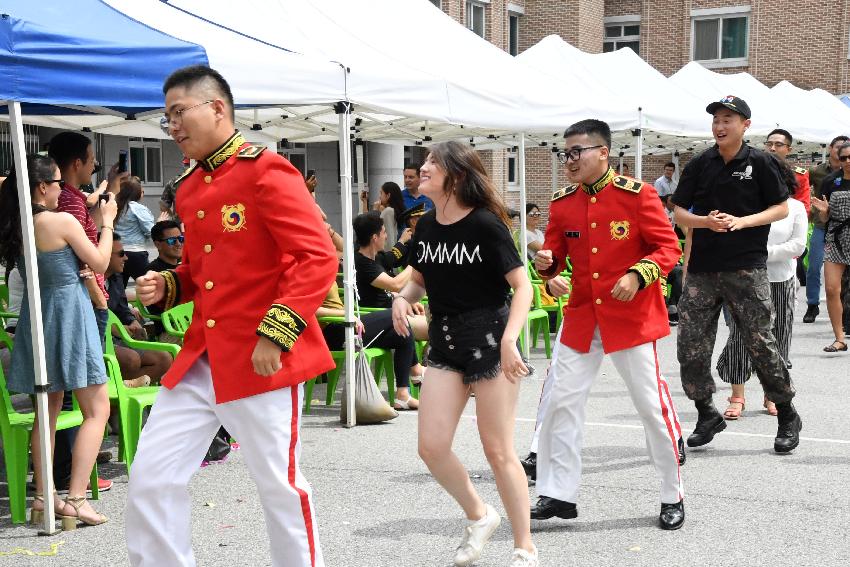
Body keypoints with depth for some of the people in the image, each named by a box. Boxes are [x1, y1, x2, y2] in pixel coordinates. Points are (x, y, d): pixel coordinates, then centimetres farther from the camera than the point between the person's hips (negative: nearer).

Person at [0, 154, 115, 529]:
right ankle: (76, 499, -9)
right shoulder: (62, 221, -14)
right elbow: (100, 263, -4)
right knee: (97, 411, -1)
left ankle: (43, 498, 16)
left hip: (35, 314, 7)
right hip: (68, 315, -7)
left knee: (47, 411, 14)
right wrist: (107, 222, 7)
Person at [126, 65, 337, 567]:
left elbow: (319, 259, -17)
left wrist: (276, 333, -22)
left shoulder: (267, 172, -11)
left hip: (264, 360, -7)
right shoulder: (189, 190, 14)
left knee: (280, 485, 4)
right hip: (200, 358, 8)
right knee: (151, 480, 5)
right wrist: (166, 286, 5)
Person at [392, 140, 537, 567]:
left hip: (490, 340, -6)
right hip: (444, 343, 6)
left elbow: (522, 287, -14)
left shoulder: (485, 224, -14)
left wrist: (509, 340, -26)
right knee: (431, 447, 0)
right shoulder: (425, 226, 4)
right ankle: (478, 516, 27)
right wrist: (403, 298, -4)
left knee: (498, 451, 0)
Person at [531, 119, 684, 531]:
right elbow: (555, 255, 10)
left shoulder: (637, 194, -9)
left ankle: (673, 497, 18)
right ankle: (558, 494, 14)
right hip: (581, 317, 5)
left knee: (651, 404, 2)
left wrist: (638, 275, -23)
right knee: (561, 401, 3)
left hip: (631, 316, -4)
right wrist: (546, 263, -12)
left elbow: (668, 247, -8)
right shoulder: (562, 202, 4)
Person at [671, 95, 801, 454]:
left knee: (760, 343, -2)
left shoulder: (759, 163, -1)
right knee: (690, 346, 0)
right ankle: (707, 416, 18)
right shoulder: (699, 165, 7)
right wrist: (706, 221, -12)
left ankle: (787, 417, 16)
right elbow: (679, 212, 9)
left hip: (746, 269, -3)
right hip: (702, 269, 3)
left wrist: (741, 222, -13)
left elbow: (782, 208, 1)